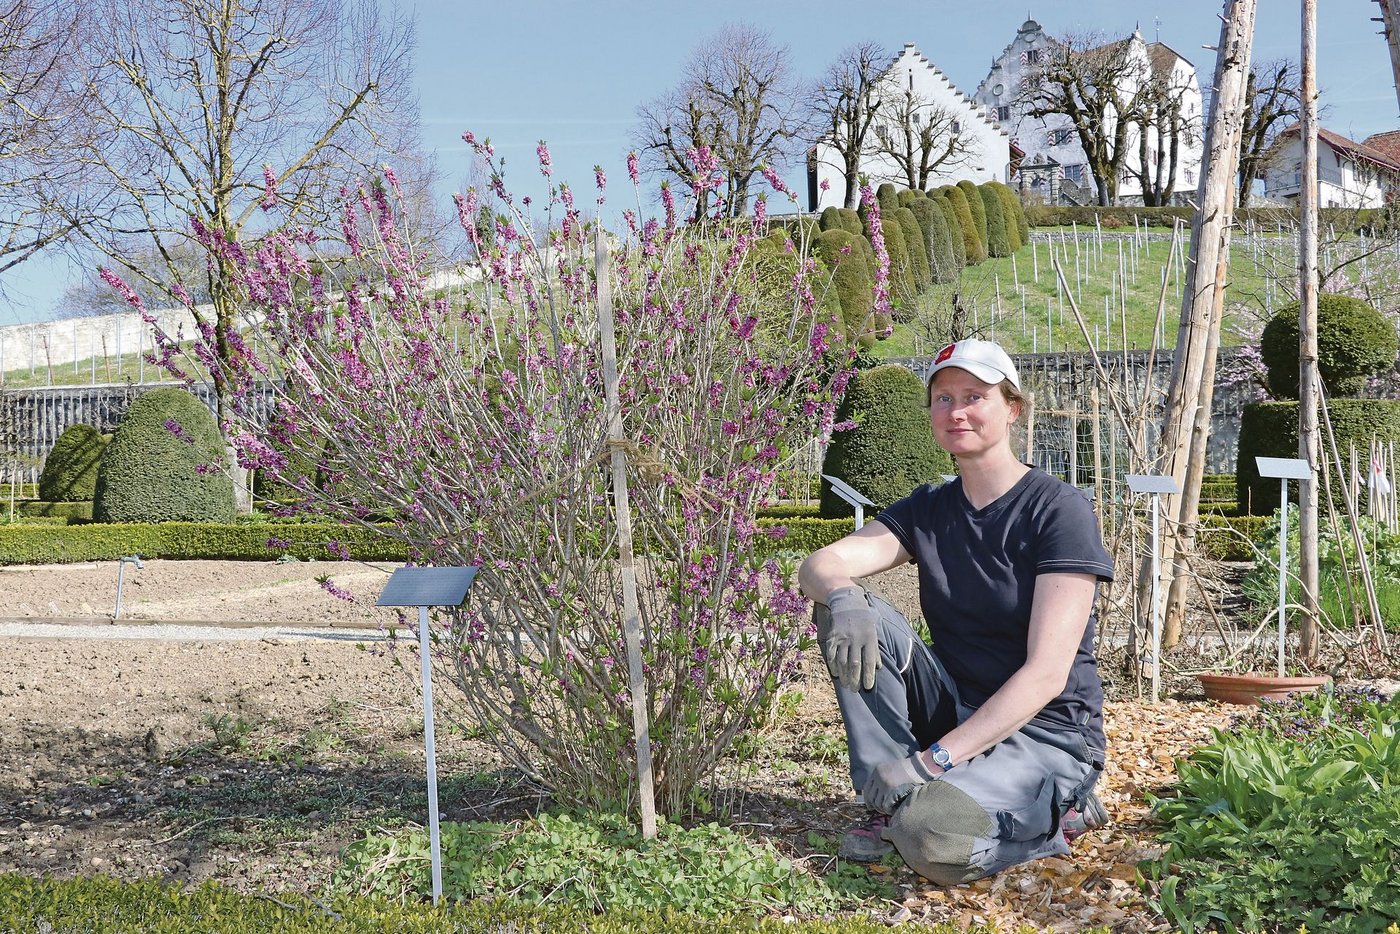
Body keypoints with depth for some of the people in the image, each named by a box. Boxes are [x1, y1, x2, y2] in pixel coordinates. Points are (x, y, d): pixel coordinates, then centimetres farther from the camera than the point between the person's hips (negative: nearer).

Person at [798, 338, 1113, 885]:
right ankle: (890, 803, -8)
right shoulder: (927, 510, 6)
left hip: (1047, 732, -5)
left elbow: (1047, 673, -19)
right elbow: (819, 564, -7)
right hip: (954, 711, 6)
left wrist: (935, 759, -25)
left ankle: (1056, 812, -1)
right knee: (856, 616, -16)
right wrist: (842, 595, -33)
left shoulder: (1059, 510, -12)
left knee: (933, 838, -33)